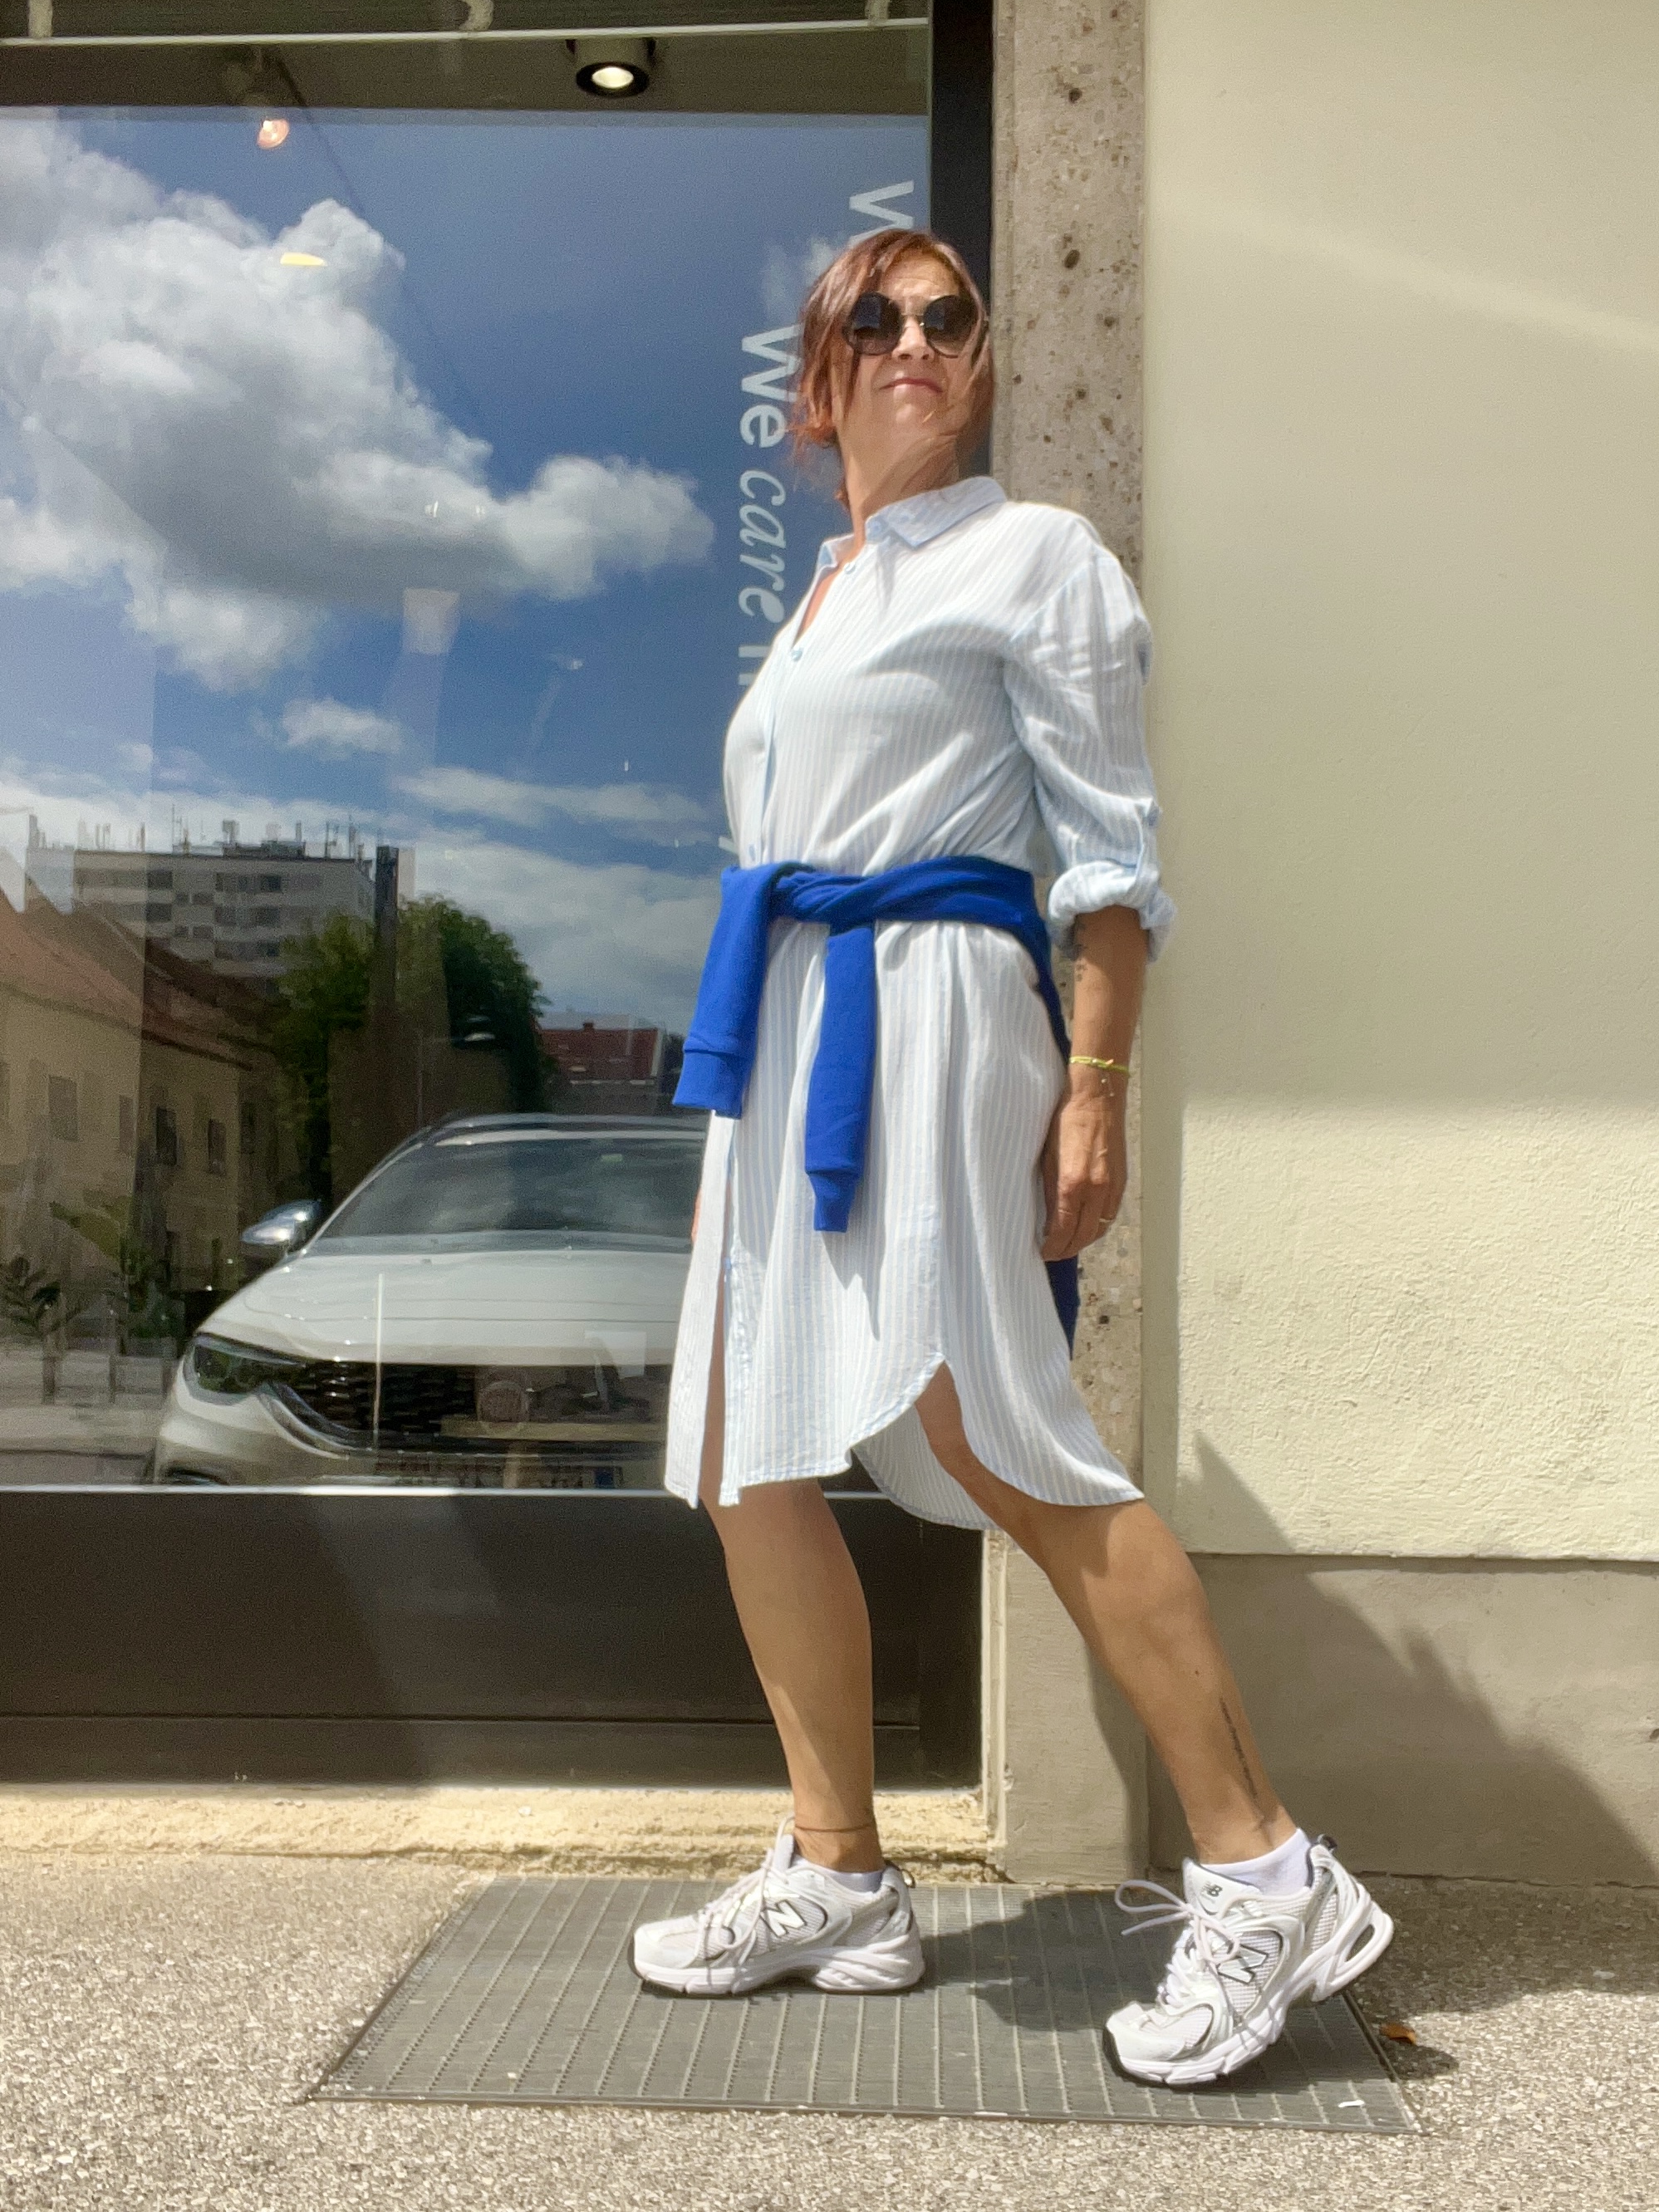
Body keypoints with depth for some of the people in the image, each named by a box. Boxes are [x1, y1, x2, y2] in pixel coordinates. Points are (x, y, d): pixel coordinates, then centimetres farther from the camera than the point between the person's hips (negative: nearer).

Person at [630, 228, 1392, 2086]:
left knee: (999, 1442, -15)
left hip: (925, 1010, -8)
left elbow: (1108, 850, -4)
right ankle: (836, 1878, 17)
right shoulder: (824, 594, 24)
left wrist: (1095, 1083, -14)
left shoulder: (1034, 554, 3)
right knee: (750, 1463, 5)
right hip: (785, 1033, 8)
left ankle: (1262, 1878, -2)